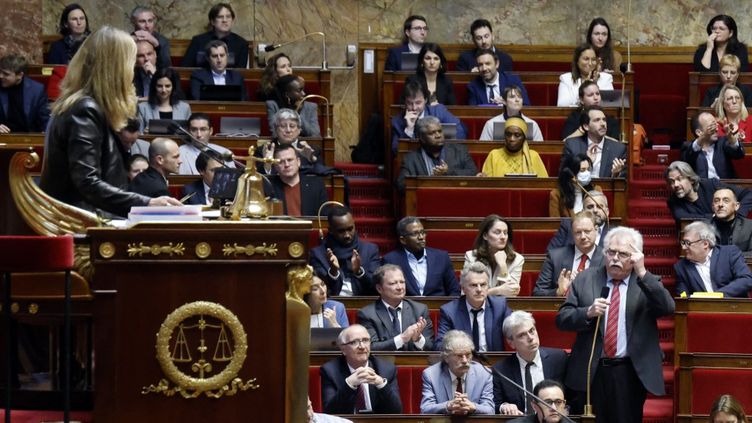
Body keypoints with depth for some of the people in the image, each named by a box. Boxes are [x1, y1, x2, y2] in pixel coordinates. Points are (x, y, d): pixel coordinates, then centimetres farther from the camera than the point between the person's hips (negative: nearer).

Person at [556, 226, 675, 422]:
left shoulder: (648, 283, 5)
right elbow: (562, 319, 5)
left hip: (631, 373, -1)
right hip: (590, 370, 1)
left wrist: (642, 273, -18)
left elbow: (668, 308, -13)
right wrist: (588, 313, -15)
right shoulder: (585, 279, 9)